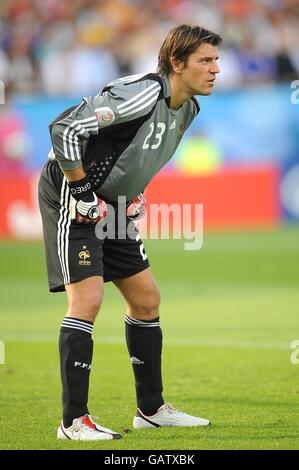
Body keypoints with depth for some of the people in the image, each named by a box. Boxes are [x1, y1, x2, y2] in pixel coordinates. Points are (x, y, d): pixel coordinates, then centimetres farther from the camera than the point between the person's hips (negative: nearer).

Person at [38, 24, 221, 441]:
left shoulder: (188, 108, 4)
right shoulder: (141, 95, -26)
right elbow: (65, 129, -31)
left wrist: (133, 193, 15)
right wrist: (81, 190, -24)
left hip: (112, 205, 10)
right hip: (73, 198, -10)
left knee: (146, 299, 11)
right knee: (87, 300, -16)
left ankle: (151, 409, 22)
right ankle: (74, 421, -13)